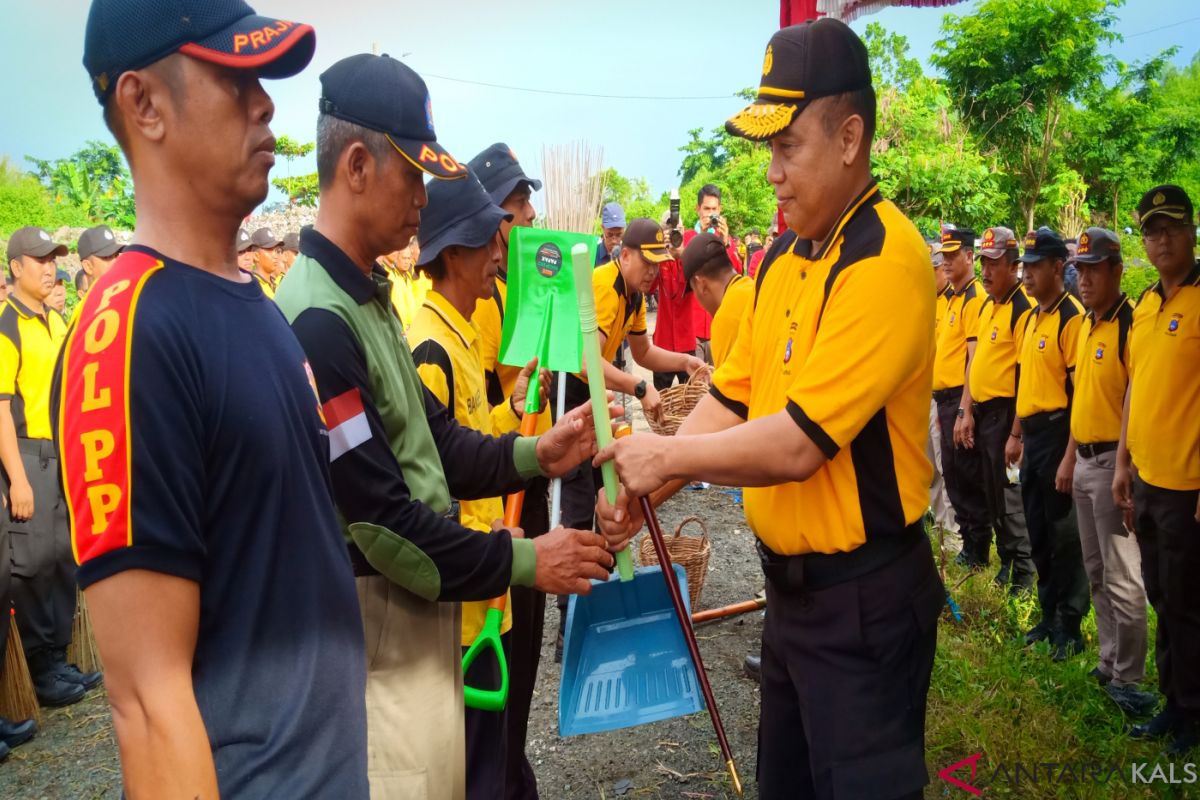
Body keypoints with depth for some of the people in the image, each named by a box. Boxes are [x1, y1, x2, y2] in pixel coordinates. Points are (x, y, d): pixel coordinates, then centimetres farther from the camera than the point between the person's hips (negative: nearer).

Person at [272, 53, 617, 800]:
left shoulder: (369, 294, 8)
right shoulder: (317, 321, -24)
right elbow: (379, 518, -23)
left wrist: (534, 455, -2)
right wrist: (523, 562, -16)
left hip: (420, 607, 9)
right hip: (377, 629, -9)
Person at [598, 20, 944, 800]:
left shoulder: (885, 261, -22)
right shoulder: (784, 257, 6)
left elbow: (798, 443, -26)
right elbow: (731, 400, 8)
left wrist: (668, 456, -15)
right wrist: (645, 491, -3)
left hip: (864, 596, -8)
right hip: (790, 581, 9)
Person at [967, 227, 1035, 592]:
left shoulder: (1022, 308, -14)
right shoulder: (986, 305, 13)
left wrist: (1016, 431, -19)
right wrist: (969, 411, 16)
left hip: (1004, 412, -9)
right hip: (983, 411, 9)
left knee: (1010, 495, -2)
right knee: (991, 493, 16)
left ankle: (1023, 574, 10)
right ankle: (1006, 560, 29)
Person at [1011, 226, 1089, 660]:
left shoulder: (1072, 317, -14)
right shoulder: (1029, 319, 12)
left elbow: (1082, 392, -18)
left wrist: (1070, 456, -21)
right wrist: (1016, 434, 19)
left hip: (1057, 433, -8)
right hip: (1032, 435, 8)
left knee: (1064, 536, 2)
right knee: (1038, 533, 15)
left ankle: (1070, 627, 14)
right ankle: (1049, 616, 28)